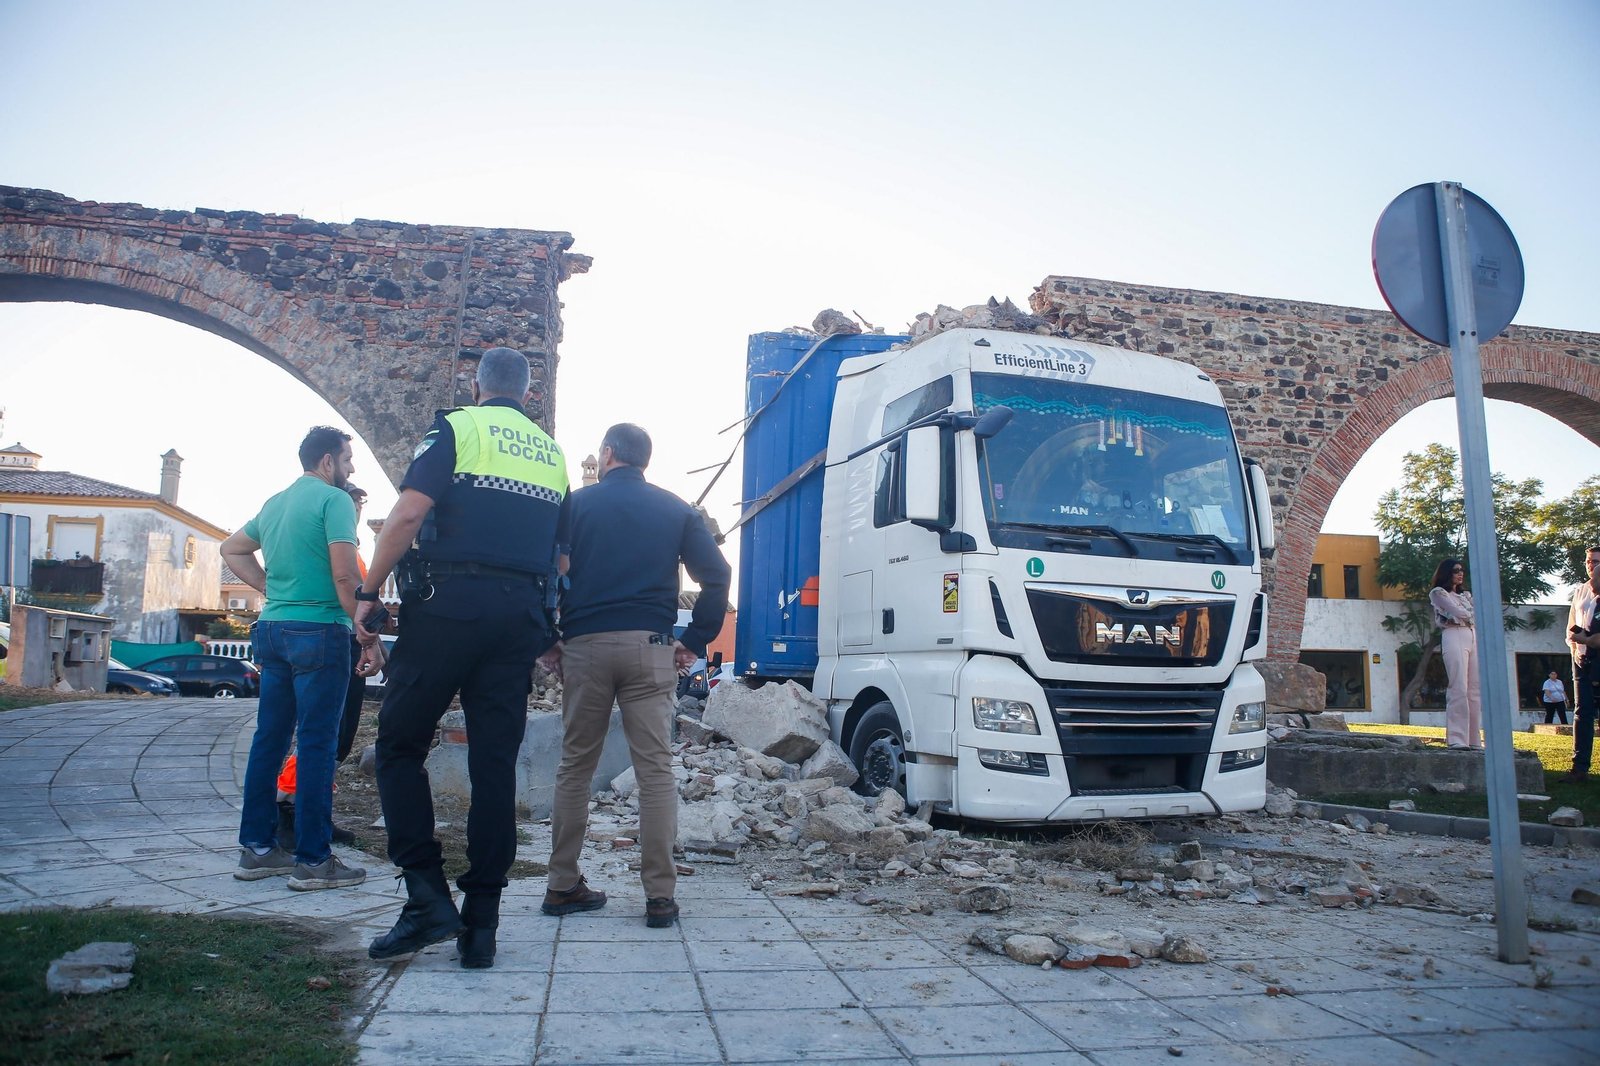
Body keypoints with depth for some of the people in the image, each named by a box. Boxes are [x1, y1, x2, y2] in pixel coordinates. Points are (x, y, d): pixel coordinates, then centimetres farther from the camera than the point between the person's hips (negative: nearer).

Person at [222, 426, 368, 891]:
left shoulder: (275, 503, 17)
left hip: (272, 630, 8)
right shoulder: (334, 499, -9)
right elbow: (344, 574, -18)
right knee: (317, 744, -5)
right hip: (319, 631, -8)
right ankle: (313, 860, 0)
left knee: (269, 739, 12)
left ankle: (257, 848, 19)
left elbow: (232, 549, 29)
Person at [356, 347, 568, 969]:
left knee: (400, 743, 8)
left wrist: (369, 593, -4)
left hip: (451, 602, -4)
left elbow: (408, 512, -10)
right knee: (496, 764, 5)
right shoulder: (553, 453, 20)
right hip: (522, 614, 5)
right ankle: (481, 927, 9)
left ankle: (427, 896, 1)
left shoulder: (457, 427, 4)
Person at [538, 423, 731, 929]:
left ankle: (562, 886, 17)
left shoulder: (575, 504, 8)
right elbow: (716, 574, 4)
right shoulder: (676, 510, 12)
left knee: (575, 767, 11)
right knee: (656, 769, 0)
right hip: (649, 646, 0)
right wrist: (695, 641, 7)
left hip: (584, 645, 0)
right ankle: (660, 895, -1)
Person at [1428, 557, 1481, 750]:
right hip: (1454, 637, -7)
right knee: (1459, 689, -15)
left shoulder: (1466, 594, 27)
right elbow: (1458, 612, -5)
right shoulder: (1438, 593, 7)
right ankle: (1456, 739, -18)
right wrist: (1471, 615, 12)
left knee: (1474, 690, -1)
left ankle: (1474, 739, -1)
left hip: (1474, 637, 7)